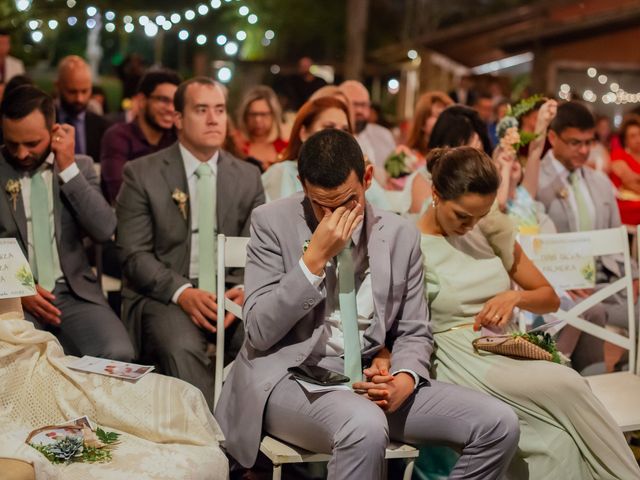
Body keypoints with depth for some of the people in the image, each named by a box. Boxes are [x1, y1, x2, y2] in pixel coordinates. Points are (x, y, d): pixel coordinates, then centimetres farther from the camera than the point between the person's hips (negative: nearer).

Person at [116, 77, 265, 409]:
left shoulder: (248, 177, 12)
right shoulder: (142, 174, 2)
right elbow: (133, 253, -4)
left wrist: (246, 291, -13)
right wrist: (182, 292, -20)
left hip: (230, 294, 3)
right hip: (164, 294, -2)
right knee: (182, 347, -35)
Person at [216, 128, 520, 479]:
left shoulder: (400, 235, 5)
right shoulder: (272, 222, -5)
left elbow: (414, 332, 12)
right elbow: (259, 331, -10)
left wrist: (405, 379, -11)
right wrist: (314, 258, -18)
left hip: (369, 380, 5)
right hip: (290, 375, -4)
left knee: (498, 424, -11)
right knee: (367, 426, -38)